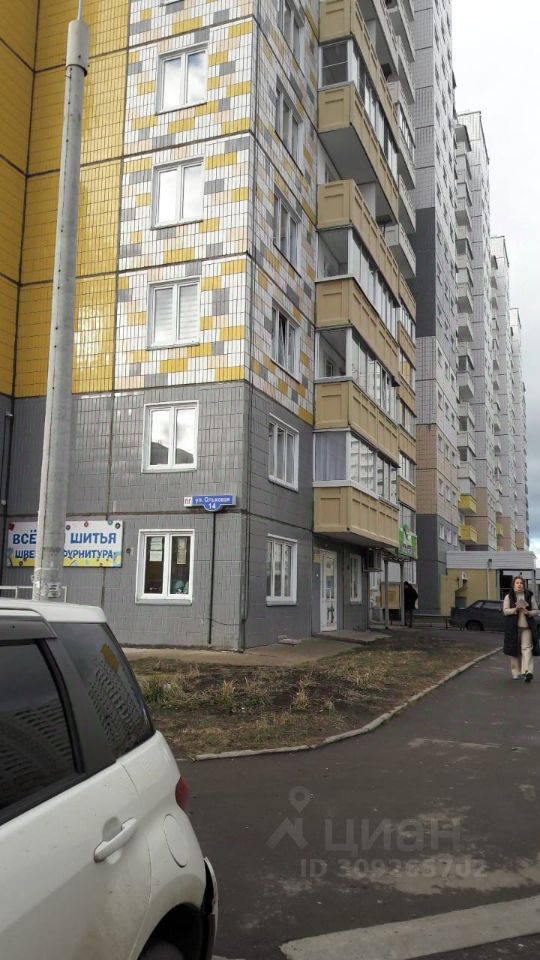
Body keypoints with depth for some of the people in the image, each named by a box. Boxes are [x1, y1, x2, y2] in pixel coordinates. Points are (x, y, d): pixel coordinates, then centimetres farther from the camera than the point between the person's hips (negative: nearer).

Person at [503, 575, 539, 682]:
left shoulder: (529, 596, 8)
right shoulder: (509, 596, 5)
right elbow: (505, 611, -2)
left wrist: (529, 612, -14)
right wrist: (515, 609, -19)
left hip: (527, 626, 0)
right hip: (513, 627, 0)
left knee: (527, 648, -11)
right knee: (515, 649, 2)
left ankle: (527, 671, -18)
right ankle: (516, 673, 10)